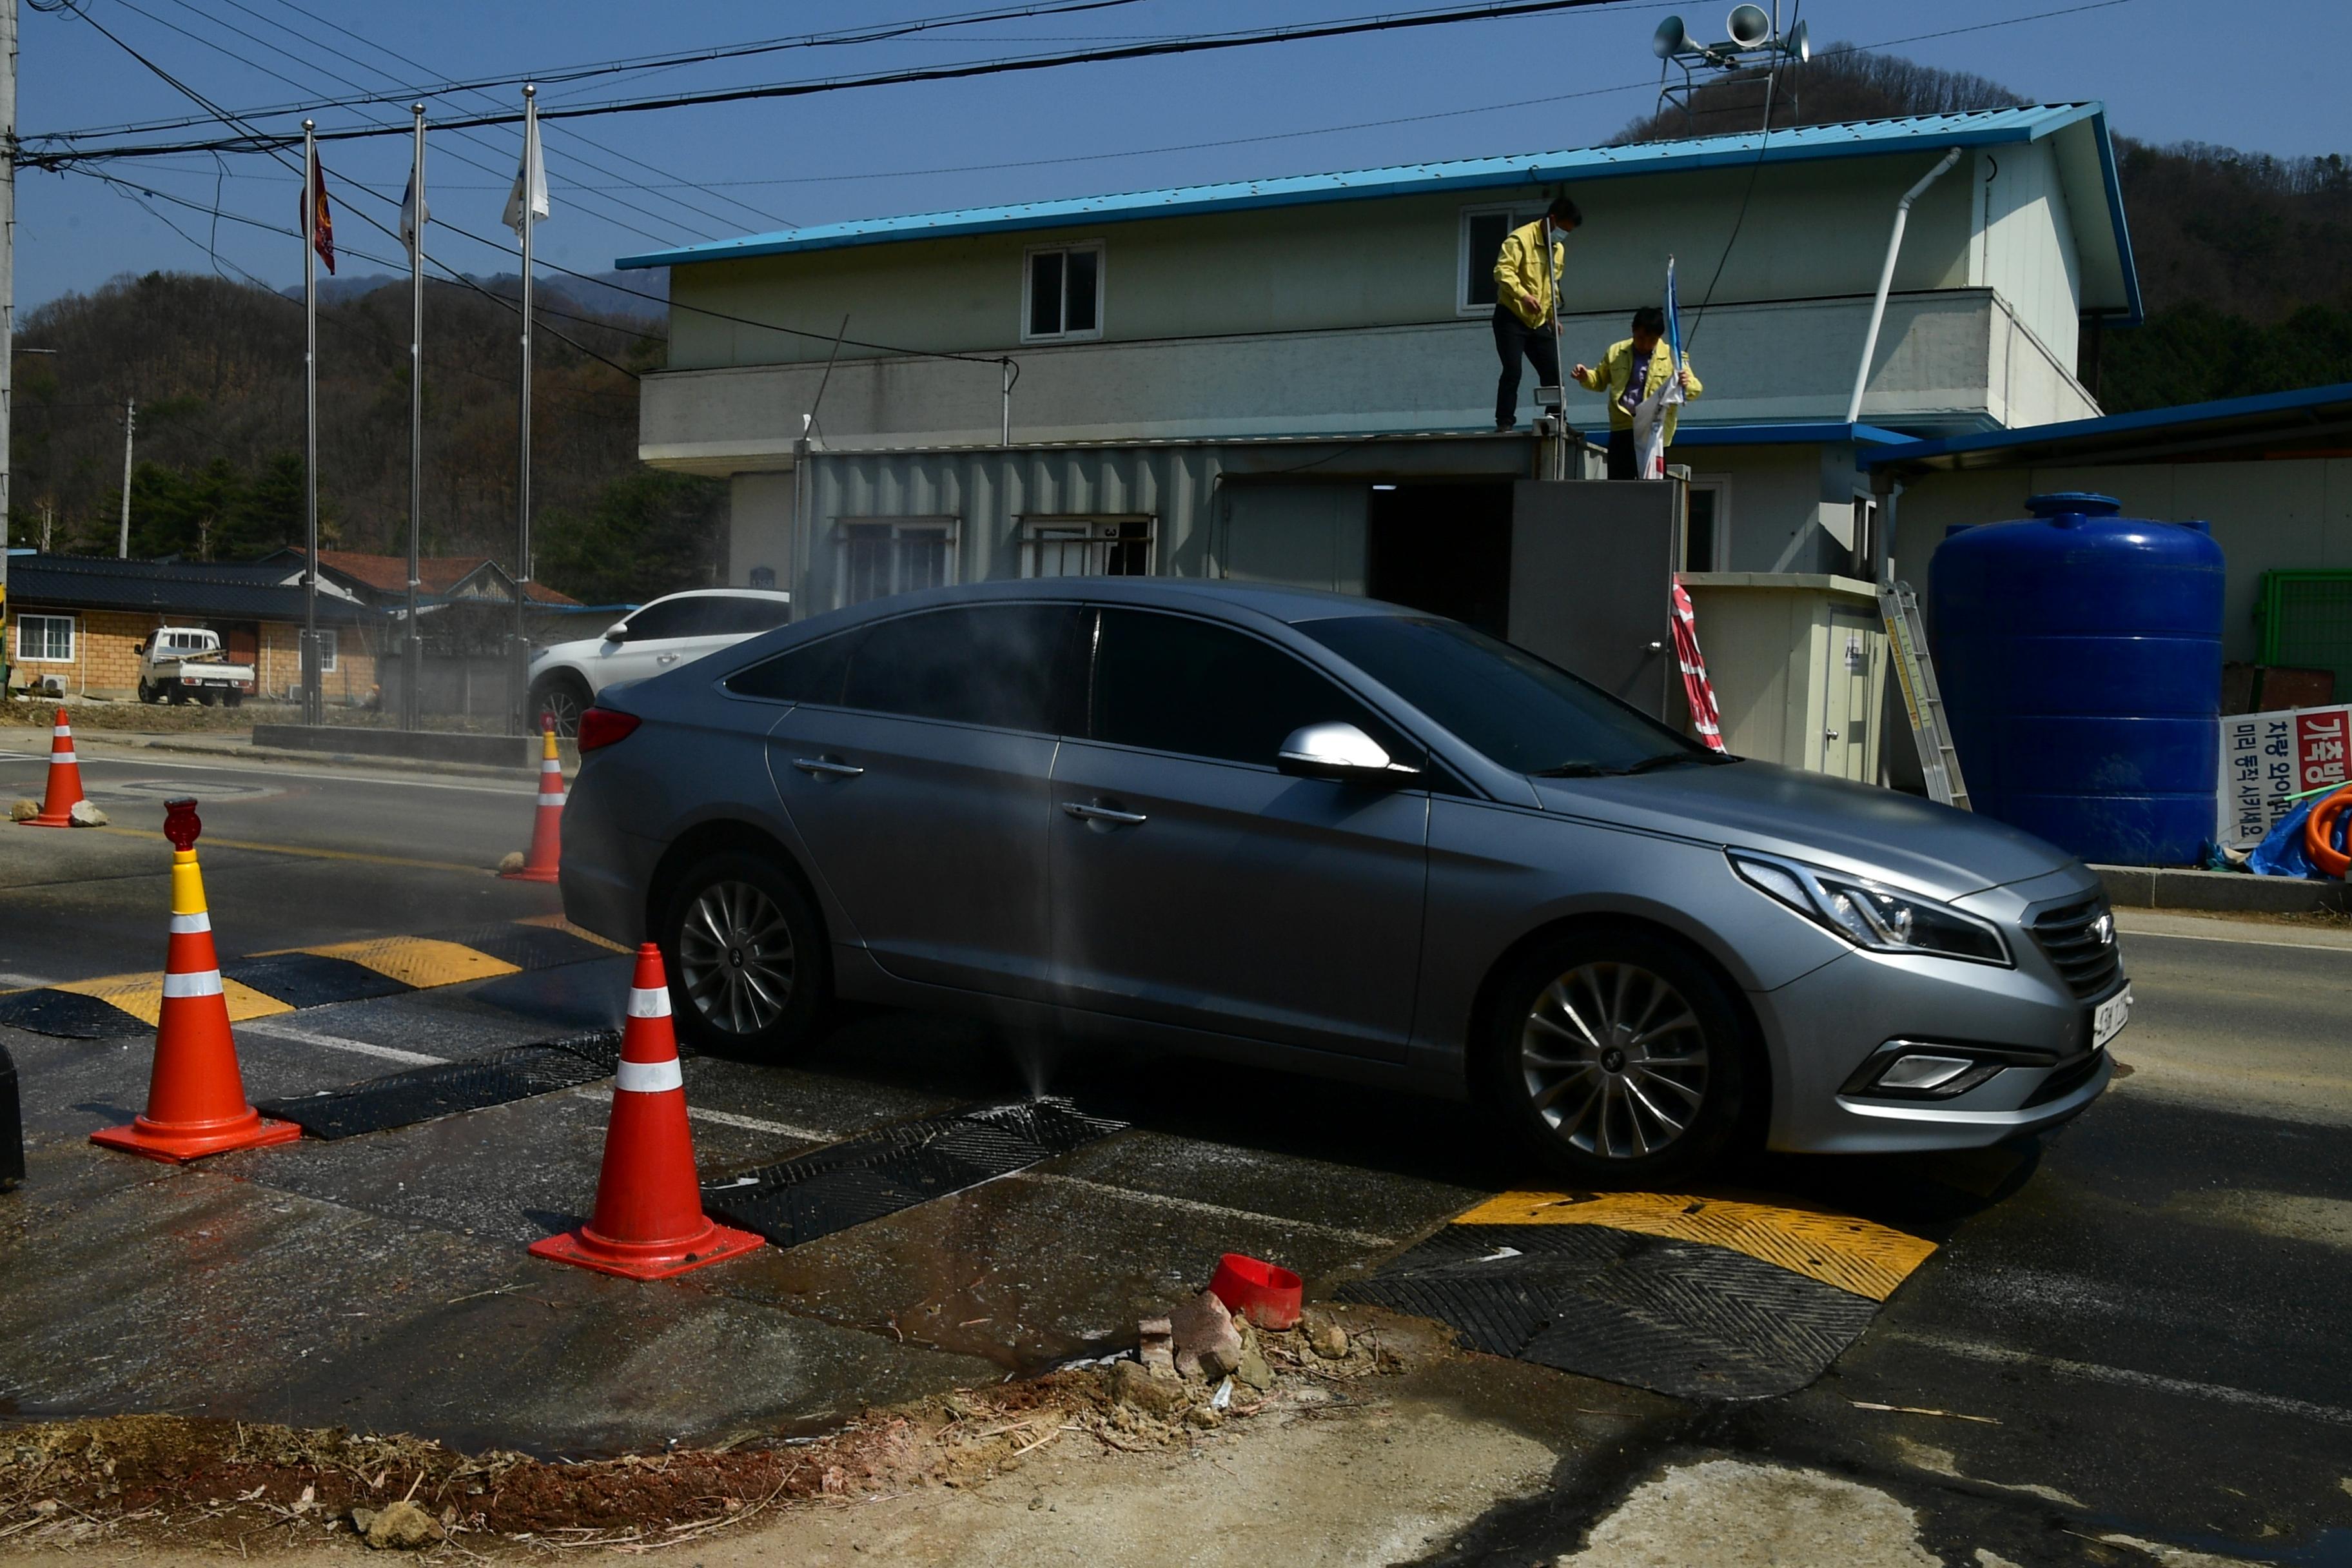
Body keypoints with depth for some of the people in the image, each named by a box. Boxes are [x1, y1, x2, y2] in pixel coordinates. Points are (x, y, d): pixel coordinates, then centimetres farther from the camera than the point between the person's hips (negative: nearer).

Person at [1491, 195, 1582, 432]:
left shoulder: (1559, 249, 14)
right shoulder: (1520, 238, -12)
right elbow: (1503, 270, -24)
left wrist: (1552, 316, 22)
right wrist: (1523, 295, -37)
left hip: (1539, 322, 7)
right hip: (1512, 317, -7)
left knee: (1553, 372, 2)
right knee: (1512, 371, -14)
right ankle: (1505, 422, -7)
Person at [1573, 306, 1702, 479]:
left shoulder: (1673, 357, 3)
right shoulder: (1616, 352, 12)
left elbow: (1694, 389, -2)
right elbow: (1600, 381, 24)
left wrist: (1687, 384, -26)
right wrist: (1586, 377, 1)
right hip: (1622, 427, 2)